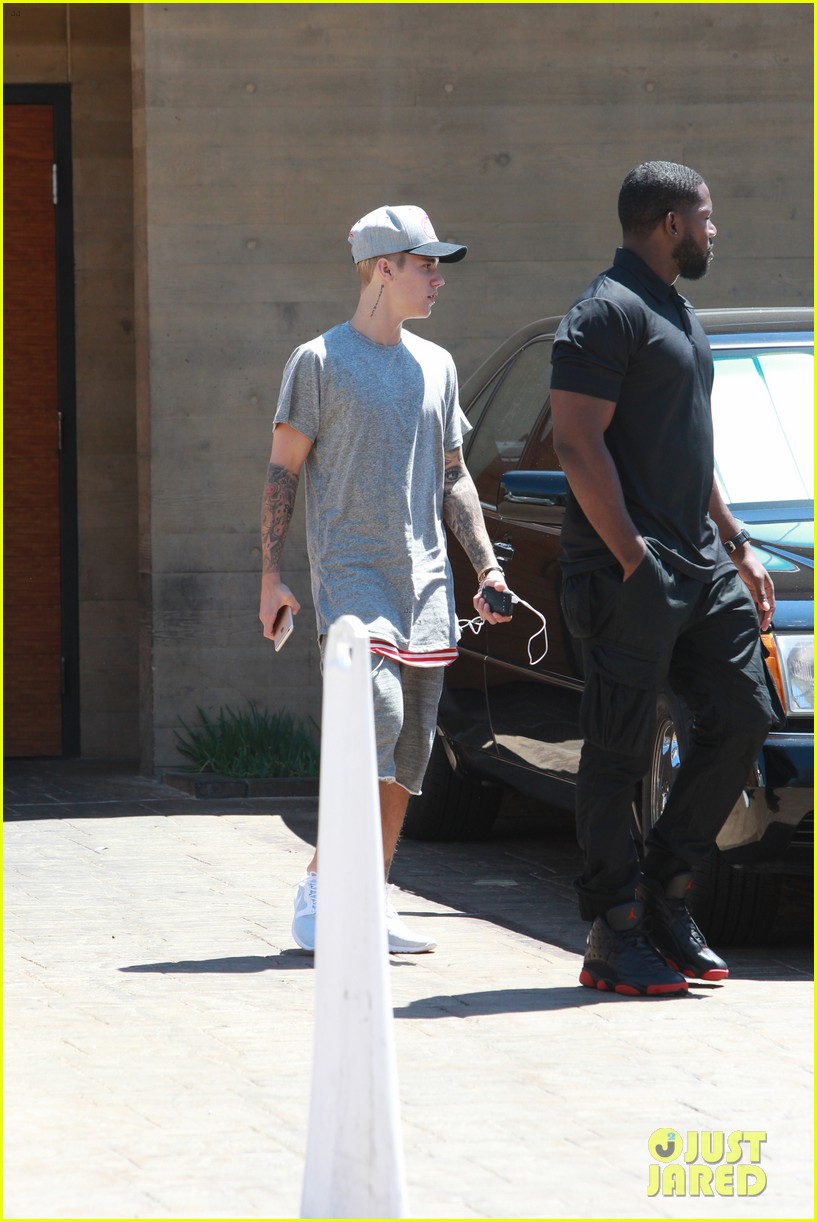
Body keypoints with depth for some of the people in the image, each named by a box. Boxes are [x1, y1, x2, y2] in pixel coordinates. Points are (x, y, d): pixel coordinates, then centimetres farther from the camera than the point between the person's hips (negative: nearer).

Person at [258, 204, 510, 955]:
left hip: (426, 582, 6)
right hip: (351, 574, -6)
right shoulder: (321, 361, -1)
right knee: (376, 720, -22)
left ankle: (372, 905, 9)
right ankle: (319, 886, -14)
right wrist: (272, 575, -7)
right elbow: (283, 470, 0)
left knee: (409, 753, 3)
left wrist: (487, 565, 10)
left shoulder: (435, 366, 16)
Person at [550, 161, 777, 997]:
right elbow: (577, 443, -18)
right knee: (619, 752, -5)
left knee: (742, 717, 5)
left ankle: (666, 897, 14)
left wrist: (735, 547, 21)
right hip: (628, 573, -9)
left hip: (697, 564, 9)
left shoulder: (675, 314, 20)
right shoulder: (607, 313, -10)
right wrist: (633, 557, -22)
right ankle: (614, 939, -2)